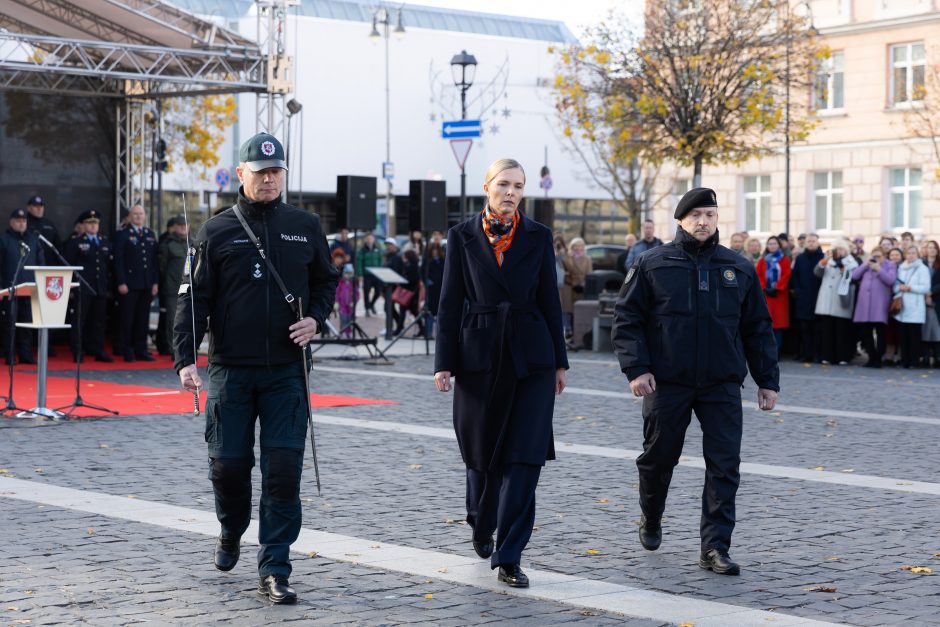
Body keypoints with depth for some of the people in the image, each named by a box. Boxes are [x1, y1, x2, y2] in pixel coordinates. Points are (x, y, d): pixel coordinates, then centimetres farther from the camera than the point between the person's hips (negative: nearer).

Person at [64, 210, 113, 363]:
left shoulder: (106, 243, 16)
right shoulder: (75, 243, 2)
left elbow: (109, 266, 16)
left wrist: (109, 286, 9)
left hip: (101, 290, 4)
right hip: (81, 290, -4)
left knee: (99, 322, 6)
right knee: (79, 322, -3)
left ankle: (98, 351, 11)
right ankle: (78, 353, 2)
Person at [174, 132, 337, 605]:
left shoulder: (305, 227, 7)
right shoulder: (217, 231, 2)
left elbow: (326, 281, 19)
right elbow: (194, 297, 0)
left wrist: (316, 318, -1)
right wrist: (185, 358, -10)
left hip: (287, 370, 1)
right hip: (230, 370, -1)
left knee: (283, 468, -5)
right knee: (228, 463, 3)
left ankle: (274, 570, 1)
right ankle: (231, 533, 34)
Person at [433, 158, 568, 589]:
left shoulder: (537, 237, 4)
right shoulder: (462, 237, 1)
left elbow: (549, 300, 7)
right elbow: (450, 303, 1)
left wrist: (559, 361, 7)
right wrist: (443, 362, -3)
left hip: (530, 357, 0)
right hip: (479, 355, 0)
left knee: (524, 456, -8)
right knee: (482, 451, 11)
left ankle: (508, 558, -5)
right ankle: (481, 524, 41)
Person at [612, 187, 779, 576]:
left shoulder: (739, 269, 8)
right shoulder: (653, 265, 0)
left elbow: (758, 329, 13)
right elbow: (627, 319, -1)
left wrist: (767, 380, 9)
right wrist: (636, 368, -12)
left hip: (722, 384, 1)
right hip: (666, 383, -1)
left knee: (724, 467, -6)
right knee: (658, 458, 12)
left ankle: (715, 548, -2)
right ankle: (651, 522, 38)